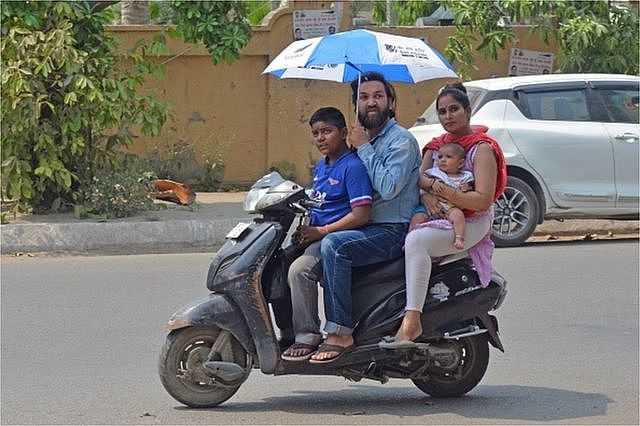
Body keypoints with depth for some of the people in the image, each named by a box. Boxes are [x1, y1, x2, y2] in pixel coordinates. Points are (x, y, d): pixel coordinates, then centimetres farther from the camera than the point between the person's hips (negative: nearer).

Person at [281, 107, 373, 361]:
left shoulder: (353, 166, -11)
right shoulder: (321, 167, 18)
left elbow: (361, 215, -18)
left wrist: (321, 231, -17)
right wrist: (304, 231, 7)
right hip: (318, 236, 10)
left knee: (300, 269, -30)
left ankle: (307, 335, -23)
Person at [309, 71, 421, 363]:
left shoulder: (402, 140, -8)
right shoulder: (366, 141, 20)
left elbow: (388, 187, -22)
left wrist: (363, 148, -13)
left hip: (394, 231, -9)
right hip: (367, 228, 9)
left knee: (334, 245, -32)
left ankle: (341, 333, -31)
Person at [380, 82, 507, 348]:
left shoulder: (482, 148, -5)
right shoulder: (437, 146, 18)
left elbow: (483, 200, -15)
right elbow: (419, 179, 8)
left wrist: (447, 193, -25)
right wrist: (426, 195, -15)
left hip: (470, 223, -8)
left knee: (416, 240, -35)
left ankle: (412, 322, -42)